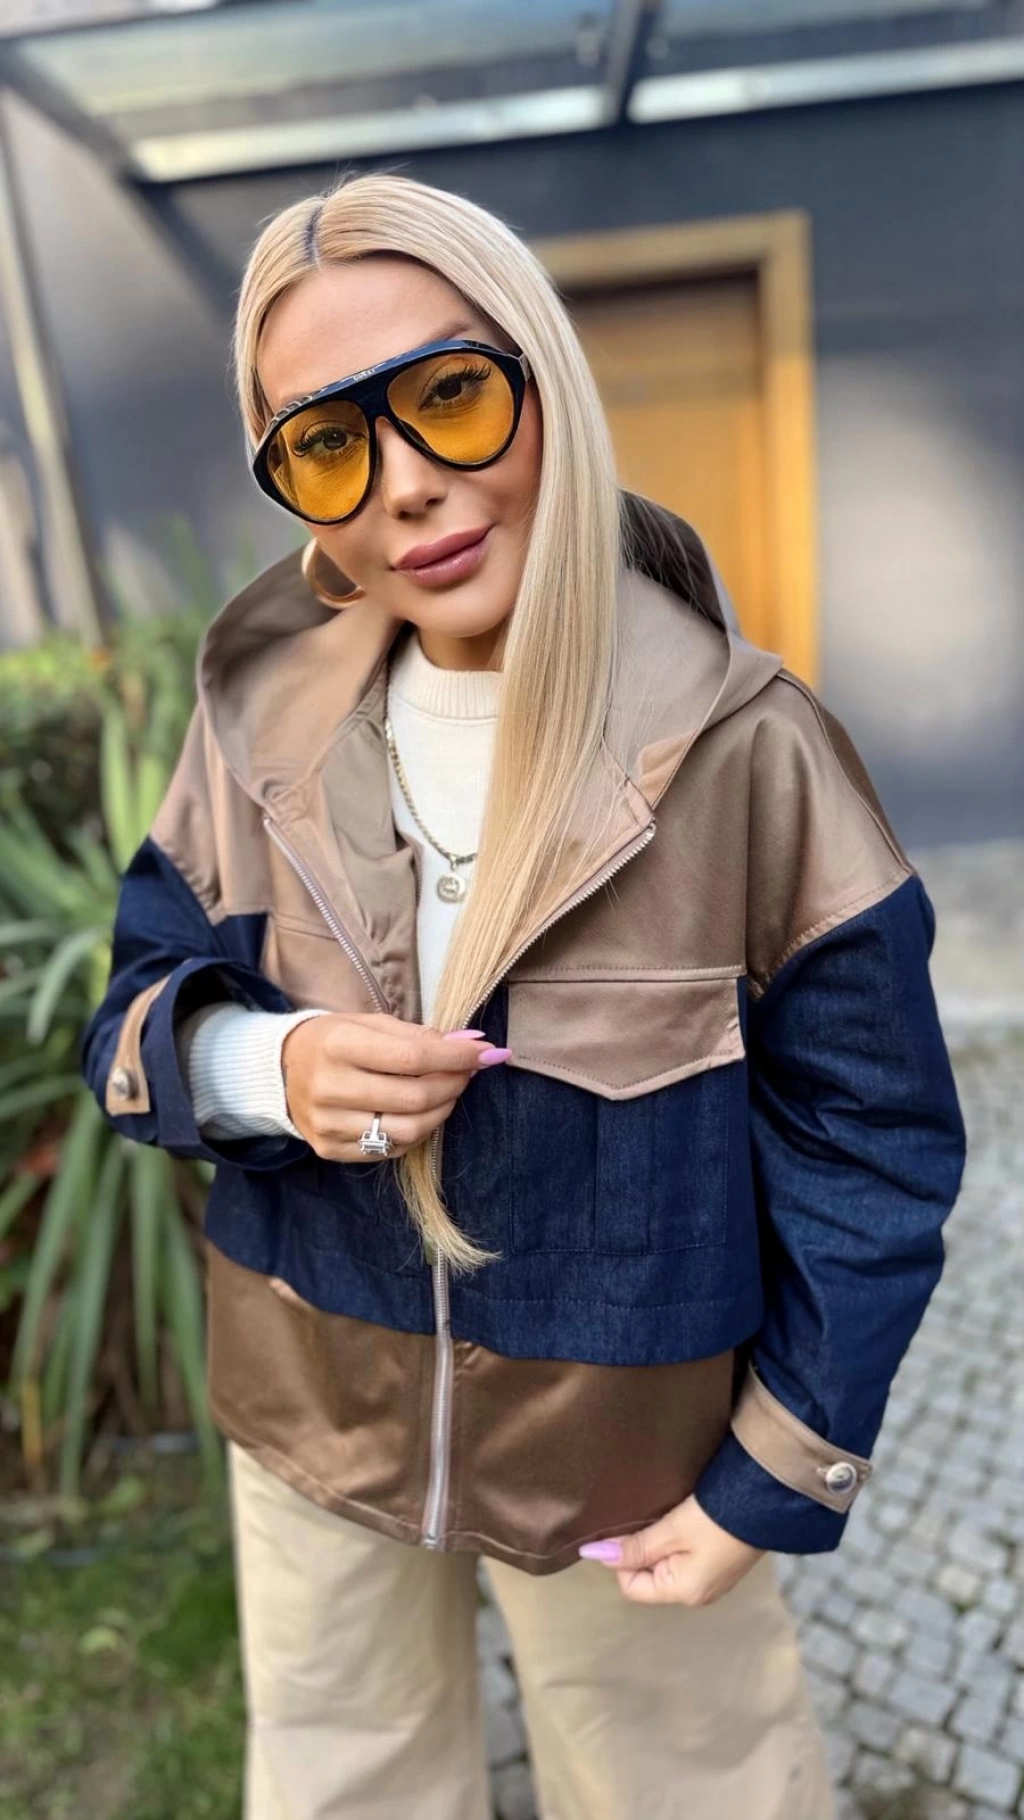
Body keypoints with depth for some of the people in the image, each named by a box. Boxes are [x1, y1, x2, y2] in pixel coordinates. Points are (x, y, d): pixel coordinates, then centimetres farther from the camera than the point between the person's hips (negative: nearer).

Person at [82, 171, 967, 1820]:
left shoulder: (744, 748, -20)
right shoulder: (266, 720, -9)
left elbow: (874, 1146, -12)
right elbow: (138, 1014, 0)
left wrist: (778, 1485, -7)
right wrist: (263, 1064, -23)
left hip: (625, 1447, -2)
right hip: (304, 1417, 4)